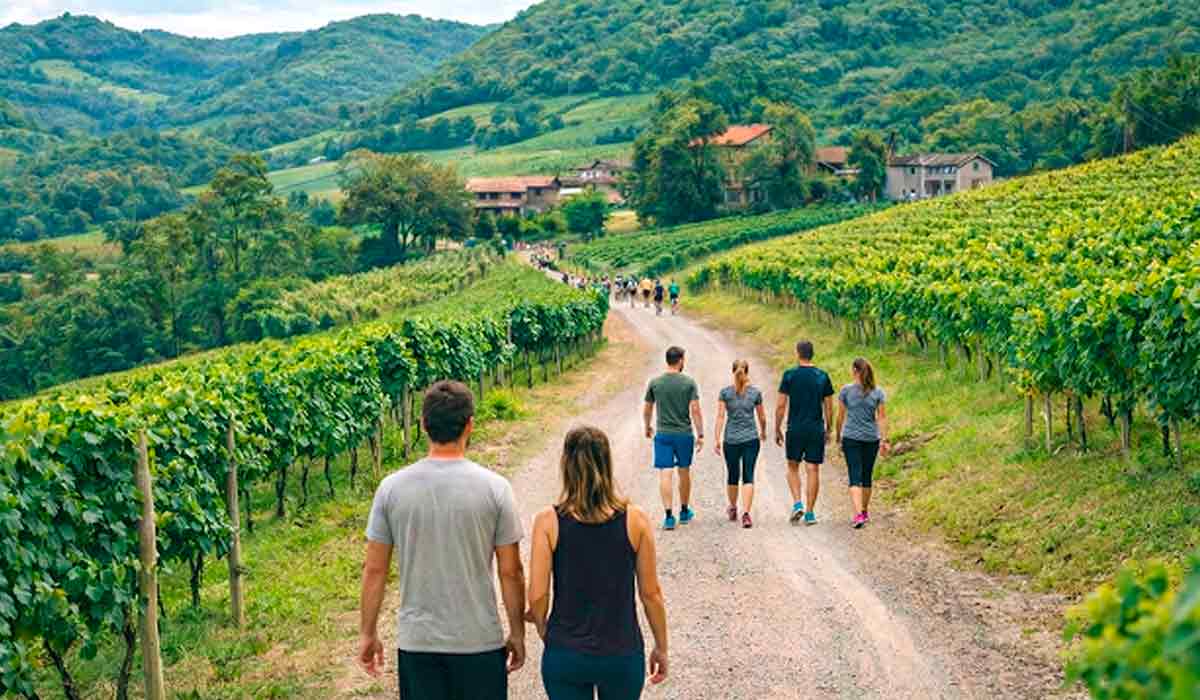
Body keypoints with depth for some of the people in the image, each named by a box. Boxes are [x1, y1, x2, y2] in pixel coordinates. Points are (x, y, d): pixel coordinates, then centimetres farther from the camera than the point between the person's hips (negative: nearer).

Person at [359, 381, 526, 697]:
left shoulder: (392, 488, -4)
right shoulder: (494, 487, -8)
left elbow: (375, 570, 0)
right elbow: (511, 572, -4)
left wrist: (367, 633, 11)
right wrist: (517, 633, 8)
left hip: (416, 641, 2)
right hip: (480, 641, -1)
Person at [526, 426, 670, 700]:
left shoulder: (548, 521, -11)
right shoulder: (635, 520, -9)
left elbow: (537, 595, -10)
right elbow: (651, 593, -3)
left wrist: (544, 632, 9)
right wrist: (661, 647, 9)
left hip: (565, 654, 0)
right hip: (622, 654, 0)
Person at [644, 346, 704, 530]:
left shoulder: (655, 383, -1)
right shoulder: (689, 382, -5)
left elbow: (647, 410, 8)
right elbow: (695, 410, -10)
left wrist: (647, 427, 26)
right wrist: (700, 435, -5)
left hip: (663, 434, 0)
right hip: (685, 434, 0)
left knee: (666, 475, -3)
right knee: (684, 472, 16)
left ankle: (669, 516, -12)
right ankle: (684, 512, 29)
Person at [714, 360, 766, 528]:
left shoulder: (725, 392, -3)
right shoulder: (755, 392, 0)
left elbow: (720, 417, -8)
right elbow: (762, 417, 9)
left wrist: (717, 440, -6)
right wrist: (763, 432, 27)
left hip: (730, 440, 1)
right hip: (751, 439, -1)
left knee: (732, 476, 16)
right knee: (748, 477, -2)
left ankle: (733, 509, 34)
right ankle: (746, 513, -16)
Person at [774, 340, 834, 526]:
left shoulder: (789, 375, -4)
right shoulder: (822, 376, 3)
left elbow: (781, 405, -4)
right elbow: (829, 407, 5)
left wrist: (777, 429, 5)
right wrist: (828, 430, 15)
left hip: (795, 429, -1)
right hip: (817, 430, 1)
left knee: (793, 467, 14)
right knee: (813, 469, 4)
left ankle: (797, 503, -2)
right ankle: (809, 512, 4)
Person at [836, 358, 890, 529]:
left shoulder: (846, 390, -4)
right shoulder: (878, 392, 1)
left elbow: (840, 416, 2)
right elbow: (882, 417, -2)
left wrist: (838, 436, 13)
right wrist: (884, 440, -1)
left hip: (851, 438, -3)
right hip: (872, 438, 3)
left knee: (855, 477, -6)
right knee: (867, 477, 16)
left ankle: (859, 514, -21)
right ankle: (865, 512, 29)